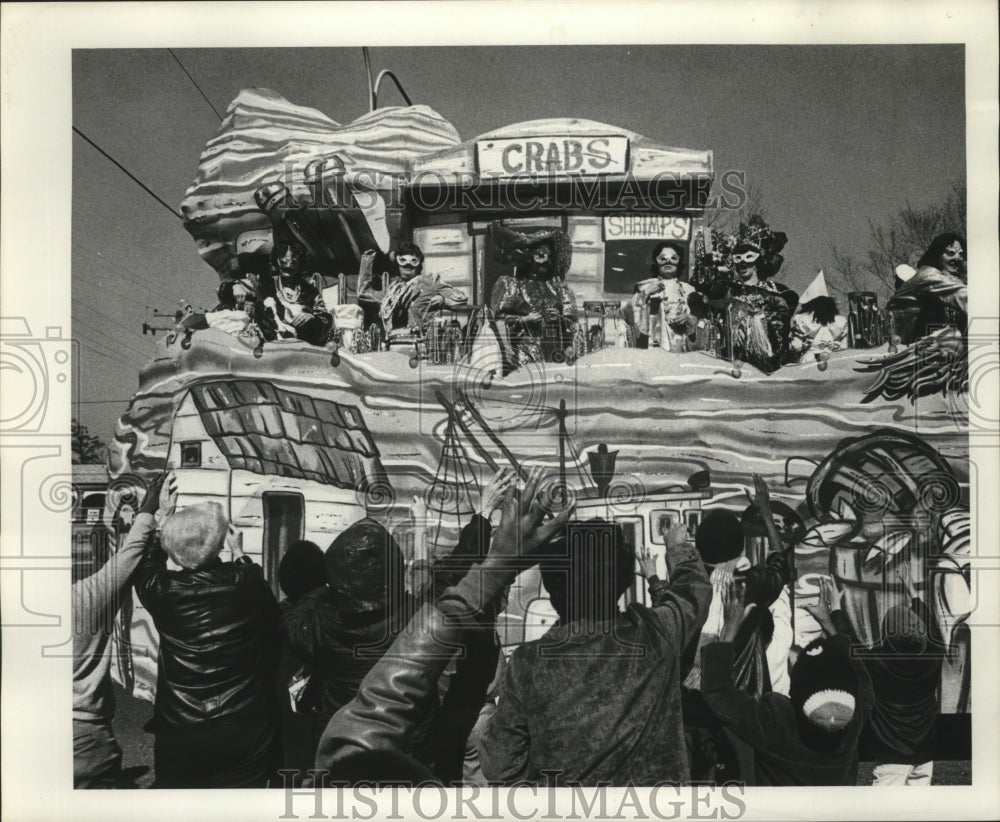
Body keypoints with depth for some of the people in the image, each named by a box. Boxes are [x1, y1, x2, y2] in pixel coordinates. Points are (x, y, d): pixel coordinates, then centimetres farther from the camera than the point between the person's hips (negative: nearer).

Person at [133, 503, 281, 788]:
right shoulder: (246, 582, -8)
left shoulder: (160, 589, -8)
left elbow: (144, 563, 17)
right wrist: (239, 553, 29)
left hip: (179, 734, 0)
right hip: (246, 729, 0)